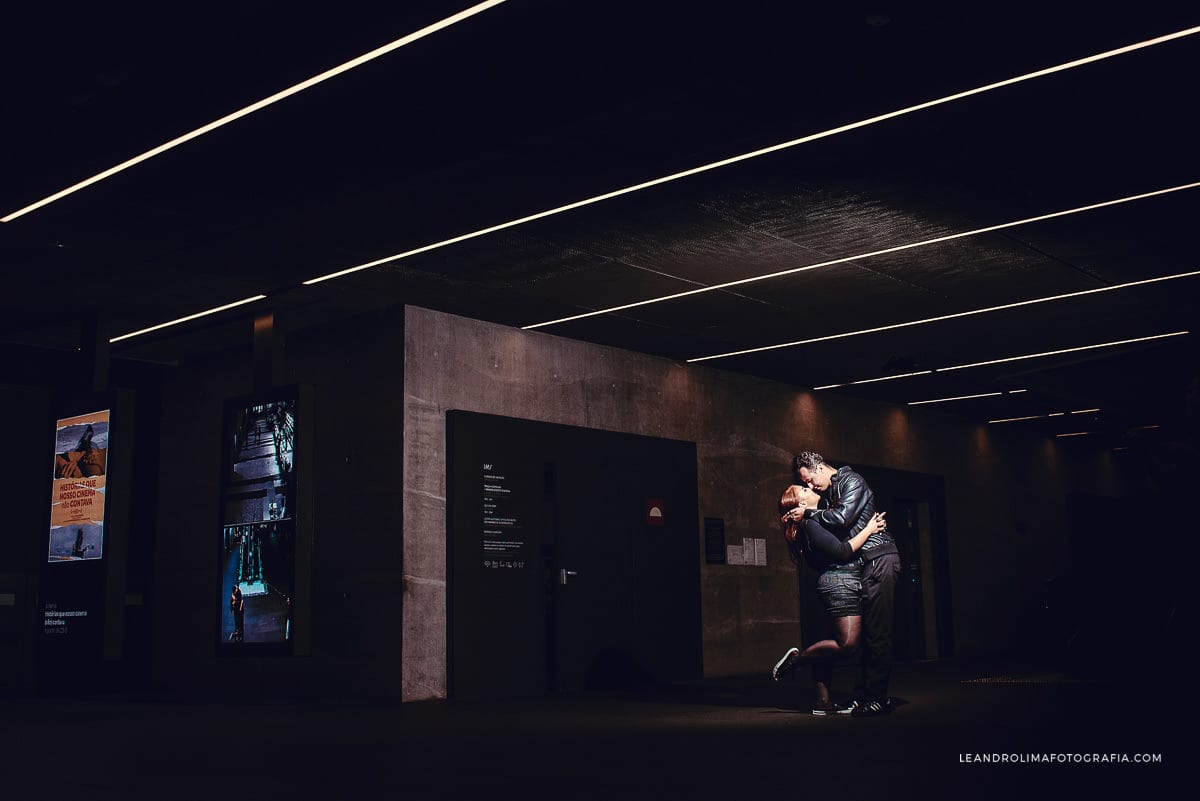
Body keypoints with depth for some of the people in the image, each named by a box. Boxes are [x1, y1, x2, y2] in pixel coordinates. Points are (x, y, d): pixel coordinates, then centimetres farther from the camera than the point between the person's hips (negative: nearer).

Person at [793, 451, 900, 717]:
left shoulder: (851, 481, -6)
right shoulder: (830, 493, 20)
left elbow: (841, 518, -19)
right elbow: (830, 533, 18)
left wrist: (808, 513, -9)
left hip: (879, 558, -9)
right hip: (865, 564, 9)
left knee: (876, 631, -11)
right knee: (867, 631, 5)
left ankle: (877, 698, -11)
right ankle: (864, 694, 5)